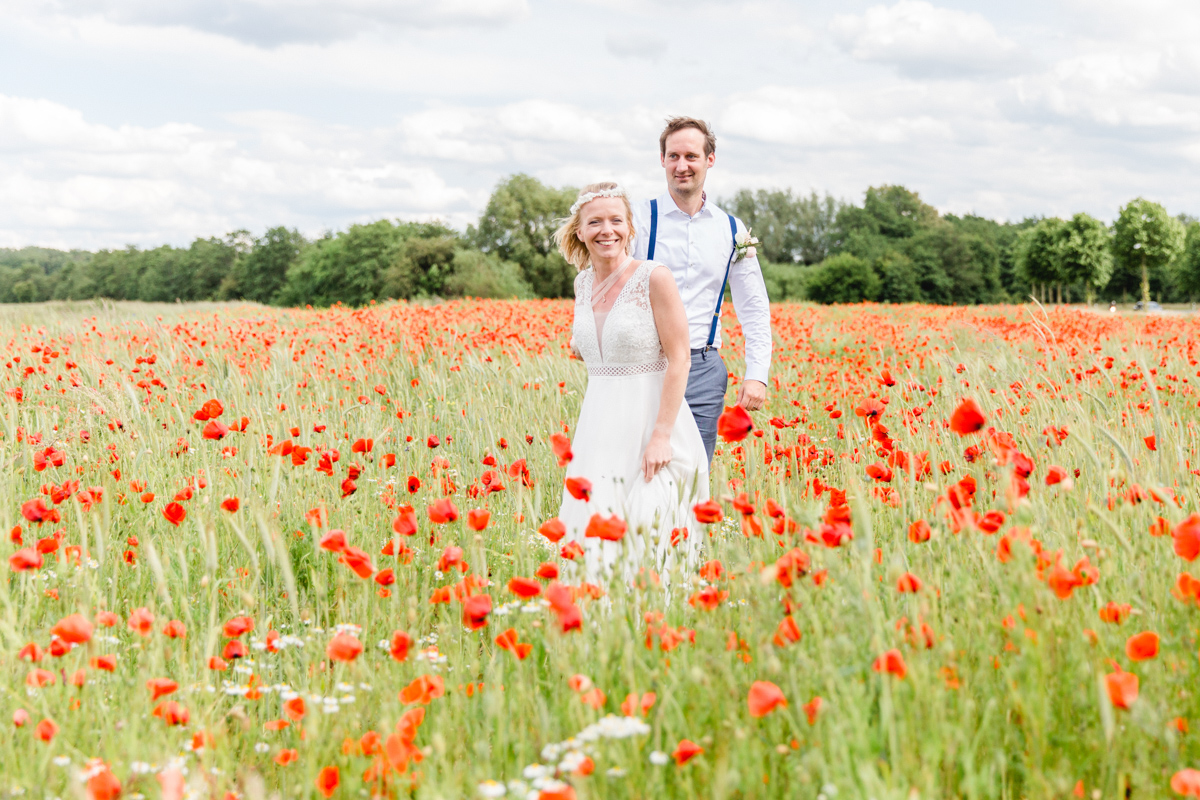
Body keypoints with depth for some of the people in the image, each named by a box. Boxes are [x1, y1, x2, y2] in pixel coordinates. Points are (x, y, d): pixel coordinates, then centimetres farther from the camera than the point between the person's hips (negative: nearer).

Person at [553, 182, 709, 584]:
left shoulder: (655, 278, -10)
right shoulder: (583, 283, 9)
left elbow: (679, 360, -13)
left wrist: (661, 435, -18)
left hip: (651, 419, -6)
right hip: (599, 426, 6)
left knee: (649, 536, -9)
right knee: (595, 534, 2)